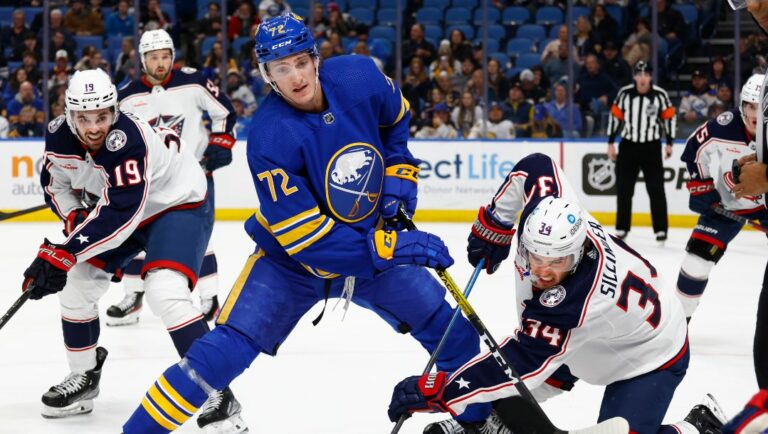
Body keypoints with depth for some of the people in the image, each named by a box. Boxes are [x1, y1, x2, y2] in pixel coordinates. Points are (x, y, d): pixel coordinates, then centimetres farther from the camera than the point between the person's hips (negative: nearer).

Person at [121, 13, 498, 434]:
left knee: (451, 332, 3)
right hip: (291, 260, -4)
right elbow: (305, 238, -31)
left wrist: (399, 171, -4)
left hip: (372, 240, 4)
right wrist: (390, 247, -35)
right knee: (228, 349, -17)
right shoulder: (269, 139, -30)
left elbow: (396, 118, 9)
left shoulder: (359, 77, -18)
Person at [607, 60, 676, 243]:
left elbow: (669, 117, 1)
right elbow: (615, 116, 3)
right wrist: (611, 143, 4)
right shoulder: (624, 93, -5)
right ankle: (622, 228, 15)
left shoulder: (660, 95, -8)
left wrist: (669, 143, 0)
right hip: (628, 146, 2)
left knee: (656, 189, -3)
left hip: (651, 147, -2)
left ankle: (661, 229, 4)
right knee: (624, 189, 6)